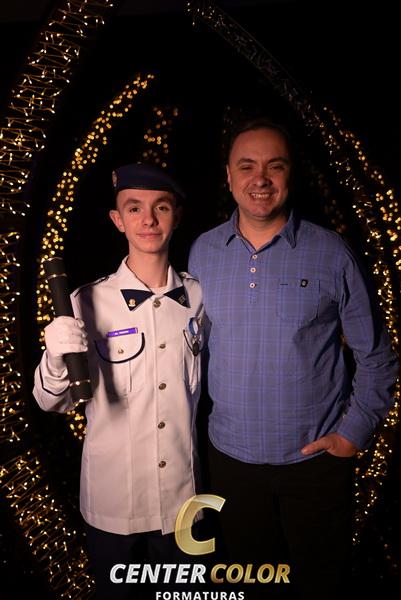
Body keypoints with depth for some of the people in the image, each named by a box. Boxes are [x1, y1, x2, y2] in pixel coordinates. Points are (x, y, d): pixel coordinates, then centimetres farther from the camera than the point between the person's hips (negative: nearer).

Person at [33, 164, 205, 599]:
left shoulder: (198, 296, -5)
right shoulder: (88, 302, -14)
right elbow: (51, 403, -9)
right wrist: (57, 359, -28)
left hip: (183, 496, 3)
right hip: (112, 502, -2)